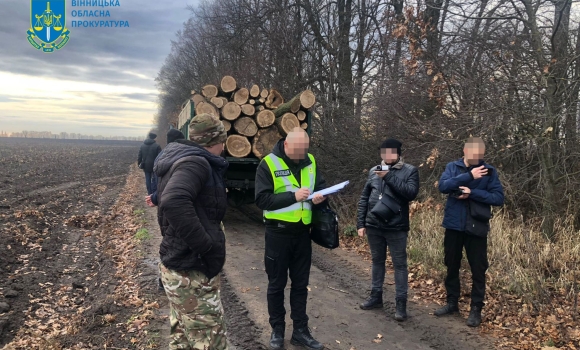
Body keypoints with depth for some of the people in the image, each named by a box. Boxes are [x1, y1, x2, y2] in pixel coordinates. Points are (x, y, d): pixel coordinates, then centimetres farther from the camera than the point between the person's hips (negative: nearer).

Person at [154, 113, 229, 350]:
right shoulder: (195, 162, -19)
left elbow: (169, 203, 24)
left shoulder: (181, 159, 13)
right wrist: (207, 247, -30)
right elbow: (174, 202, -37)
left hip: (178, 265, 10)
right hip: (191, 271, -10)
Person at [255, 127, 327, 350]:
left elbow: (321, 186, 10)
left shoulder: (310, 161, 3)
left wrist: (319, 196, -14)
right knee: (277, 284, 11)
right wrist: (293, 196, -27)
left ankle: (300, 330, 27)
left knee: (300, 283, 14)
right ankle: (277, 330, 27)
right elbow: (262, 199, -18)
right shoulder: (268, 164, -12)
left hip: (302, 232, 4)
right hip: (278, 233, -4)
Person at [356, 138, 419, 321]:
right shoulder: (374, 171, 7)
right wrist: (361, 223, 4)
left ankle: (401, 302, 13)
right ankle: (376, 296, 30)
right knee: (377, 261, 16)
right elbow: (364, 198, 9)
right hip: (374, 226, 4)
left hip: (396, 227, -4)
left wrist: (389, 177, -22)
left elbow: (411, 193, -20)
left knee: (400, 264, 4)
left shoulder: (410, 171, -3)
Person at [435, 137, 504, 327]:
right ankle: (452, 303, 29)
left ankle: (476, 309, 18)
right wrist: (469, 176, -24)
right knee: (452, 266, 13)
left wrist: (472, 193, -21)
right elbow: (443, 186, -17)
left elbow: (498, 198, -11)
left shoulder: (489, 171, -3)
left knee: (478, 269, 4)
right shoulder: (453, 167, 0)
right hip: (453, 225, 2)